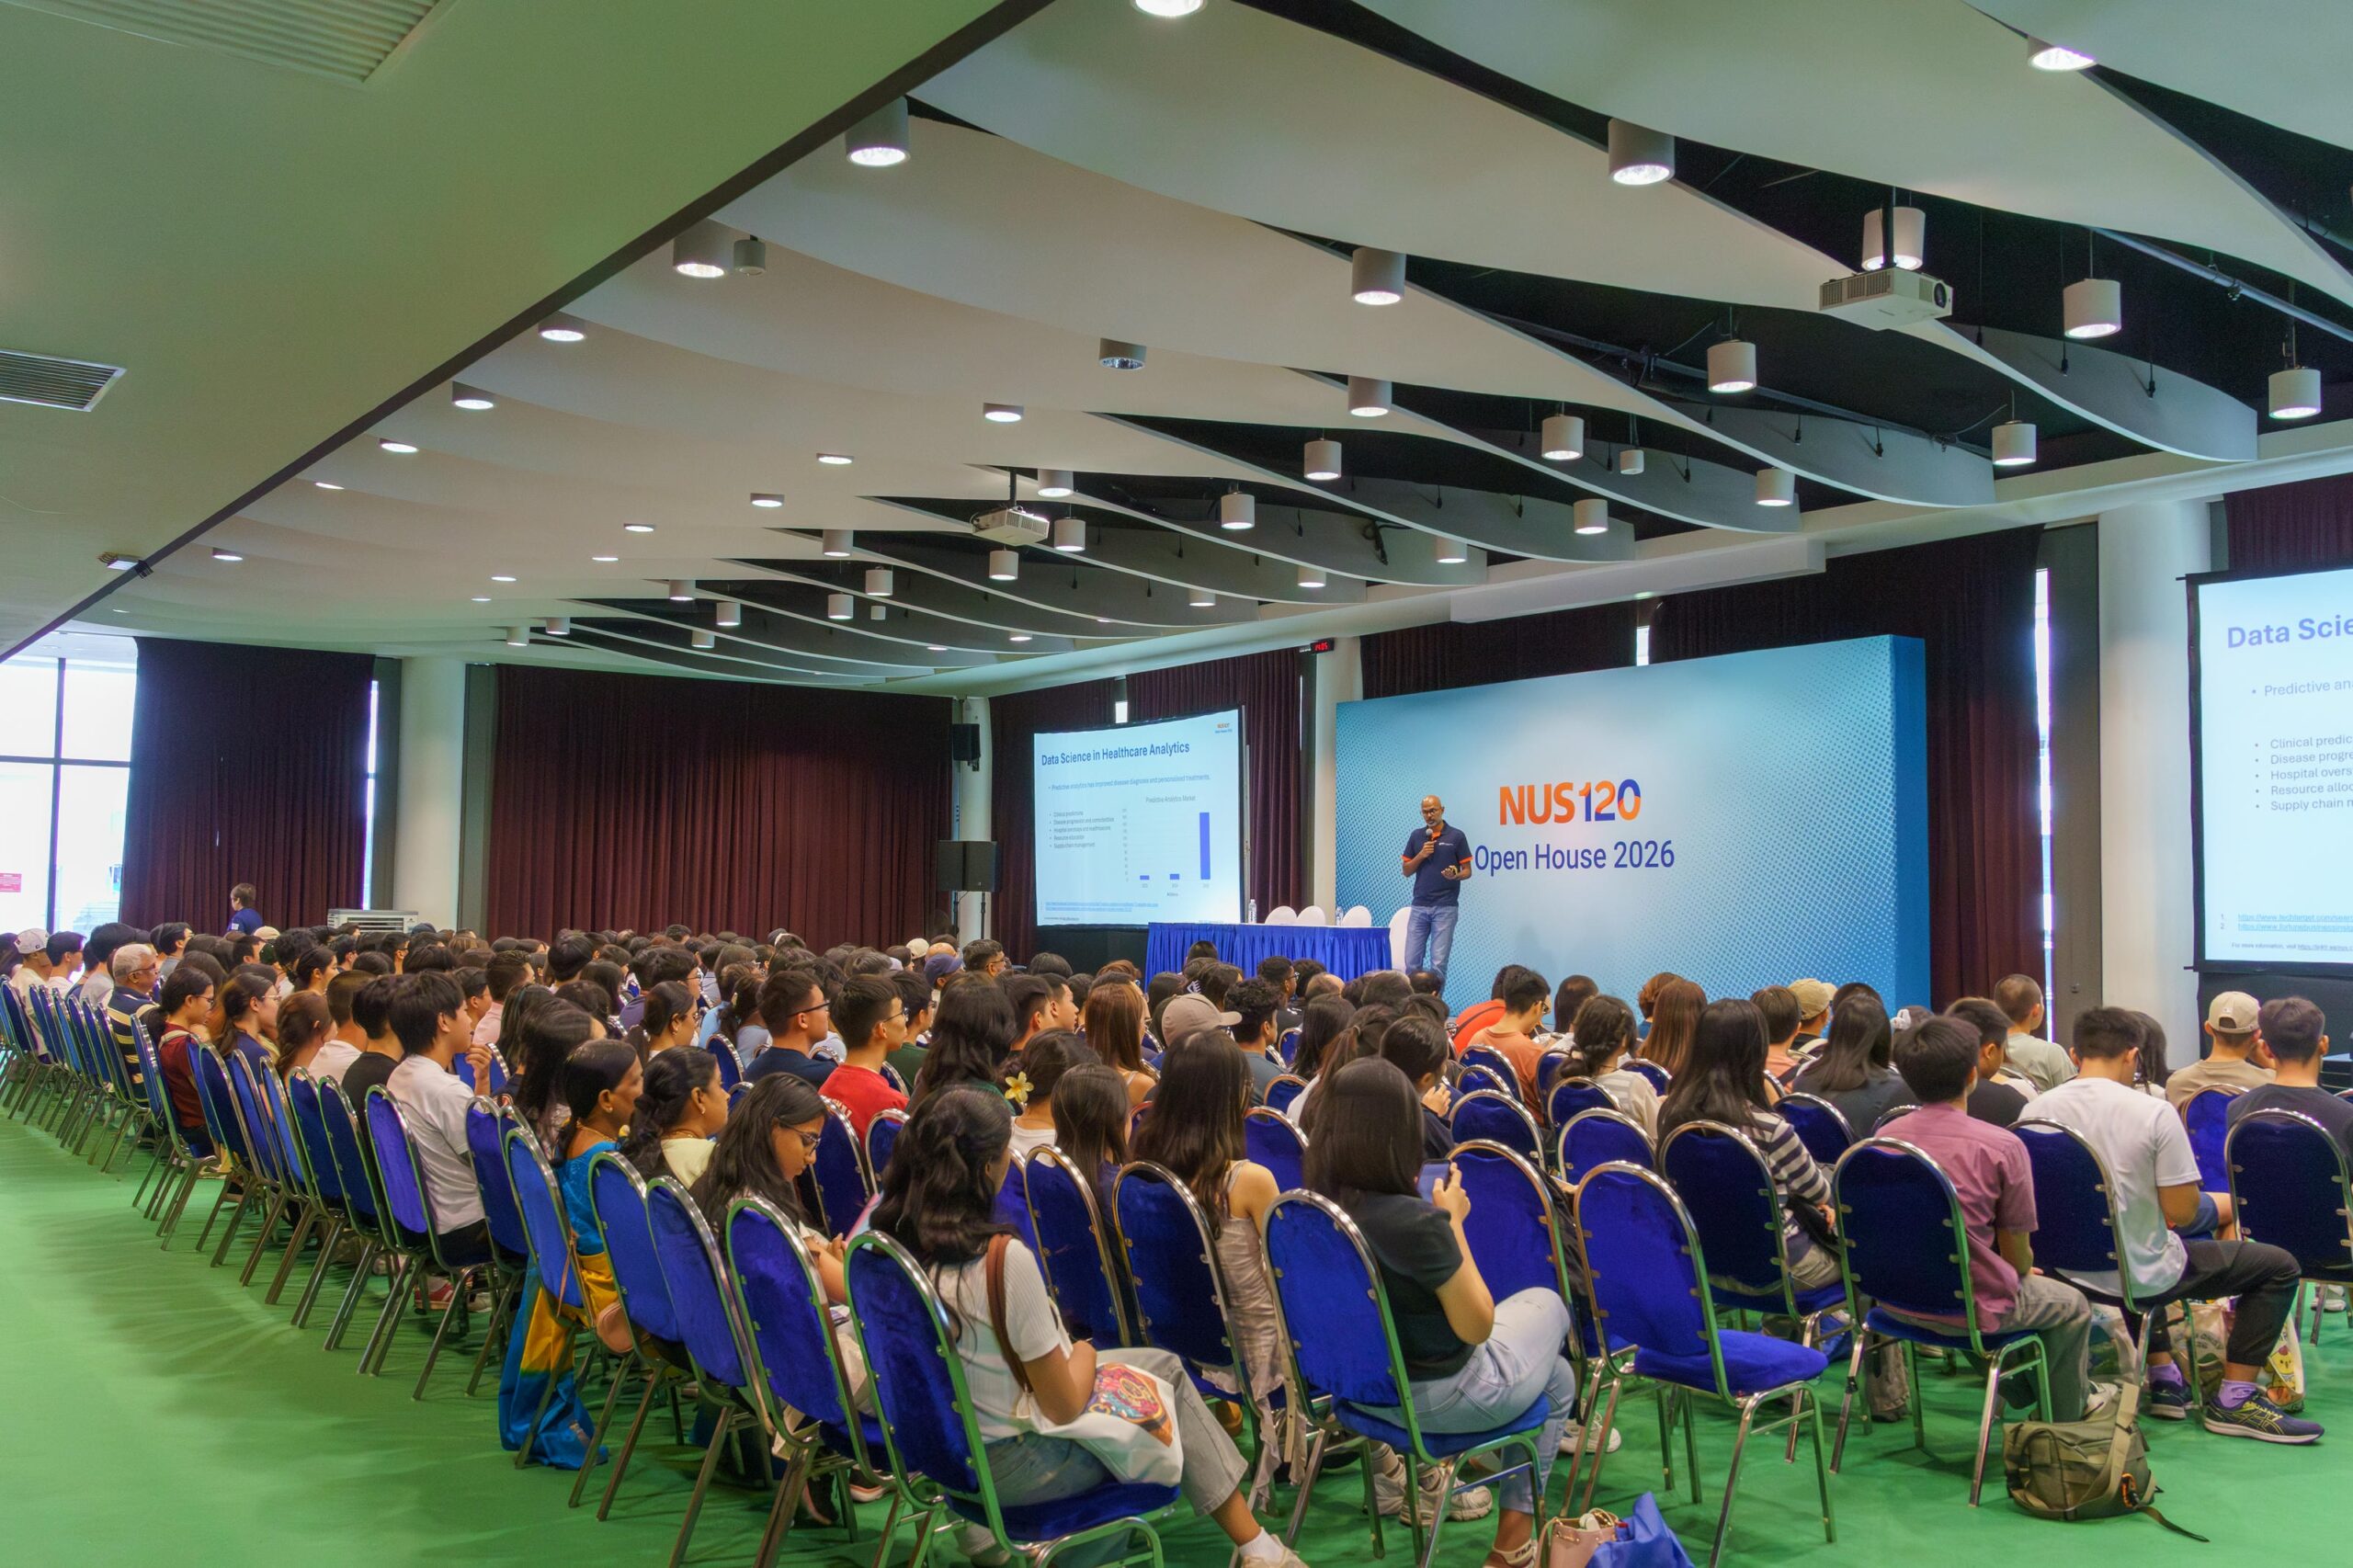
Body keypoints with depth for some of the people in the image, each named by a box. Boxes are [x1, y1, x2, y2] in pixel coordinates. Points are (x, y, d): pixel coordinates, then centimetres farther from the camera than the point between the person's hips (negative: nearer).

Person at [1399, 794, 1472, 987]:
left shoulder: (1456, 836, -1)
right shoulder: (1416, 836, 10)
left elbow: (1467, 870, 1)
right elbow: (1406, 871, 11)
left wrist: (1455, 875, -21)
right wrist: (1421, 855, -7)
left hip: (1445, 907, -3)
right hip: (1419, 906, 3)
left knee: (1438, 962, -5)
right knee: (1412, 961, 2)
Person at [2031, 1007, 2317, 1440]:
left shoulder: (2038, 1110, -6)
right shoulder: (2154, 1113, -18)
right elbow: (2181, 1212, -17)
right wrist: (2208, 1205, 8)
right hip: (2142, 1278, -5)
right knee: (2279, 1265, 13)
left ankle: (2164, 1379, 37)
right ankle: (2233, 1401, 14)